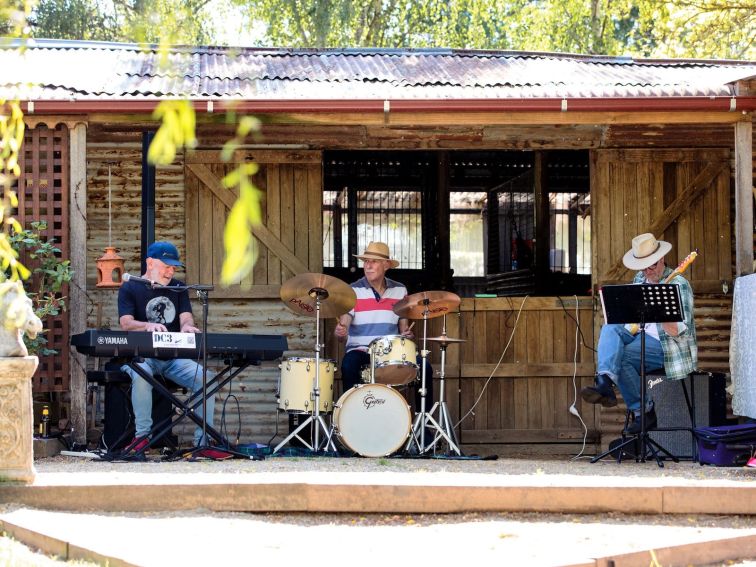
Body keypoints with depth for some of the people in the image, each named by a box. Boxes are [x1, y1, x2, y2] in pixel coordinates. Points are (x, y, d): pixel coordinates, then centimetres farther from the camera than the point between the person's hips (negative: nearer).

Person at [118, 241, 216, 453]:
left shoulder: (178, 288, 18)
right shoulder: (130, 289, 5)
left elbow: (186, 317, 4)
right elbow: (126, 323, -10)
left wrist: (187, 326, -23)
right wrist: (148, 326, -33)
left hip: (174, 355, 4)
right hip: (141, 356, -4)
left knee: (205, 378, -23)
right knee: (141, 375, -39)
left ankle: (203, 441, -20)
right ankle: (142, 435, -28)